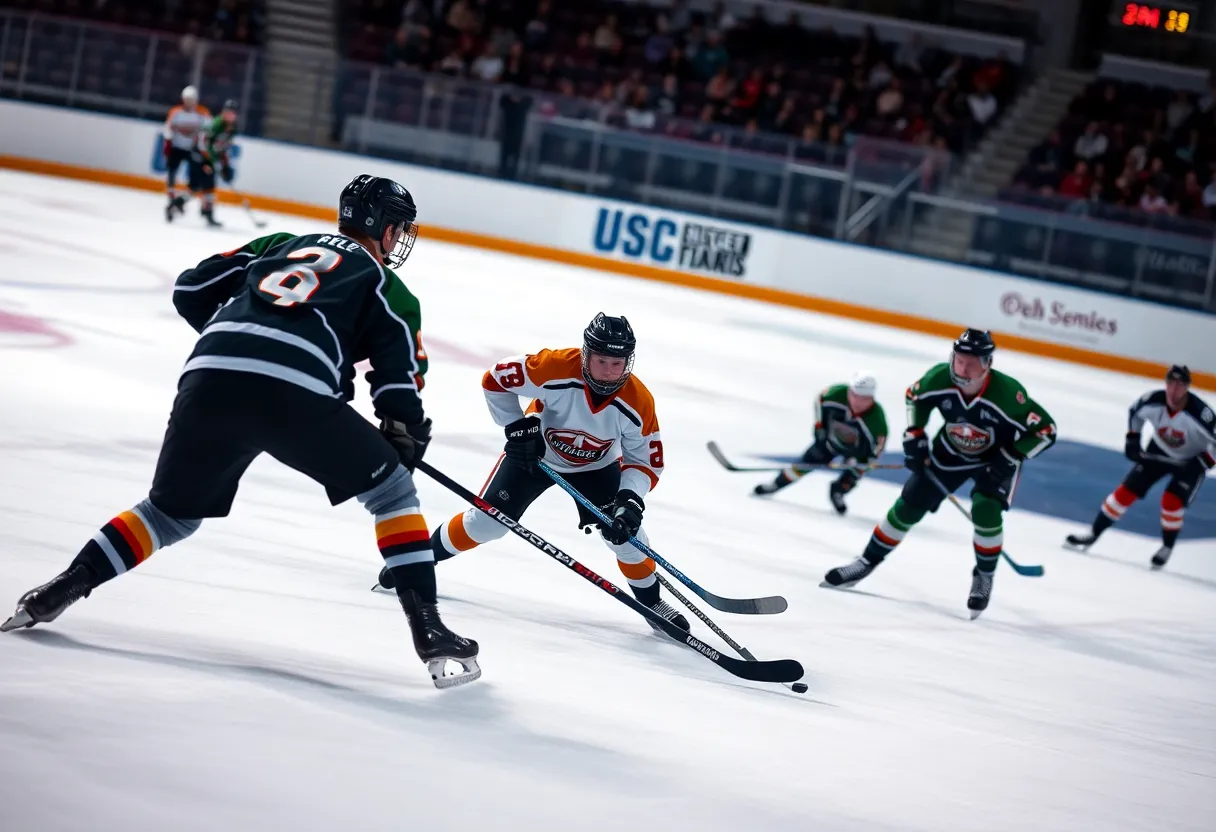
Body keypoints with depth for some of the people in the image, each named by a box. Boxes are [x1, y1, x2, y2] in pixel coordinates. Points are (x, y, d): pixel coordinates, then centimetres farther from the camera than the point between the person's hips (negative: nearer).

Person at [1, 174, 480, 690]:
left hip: (207, 381, 4)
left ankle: (60, 590, 15)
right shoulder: (385, 287, 20)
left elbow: (191, 289, 29)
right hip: (294, 397, -4)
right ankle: (428, 628, 3)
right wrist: (407, 436, 23)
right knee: (392, 489, 14)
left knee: (171, 514, 26)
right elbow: (399, 377, 8)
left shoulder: (280, 247, 33)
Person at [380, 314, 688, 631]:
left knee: (625, 531, -12)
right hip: (535, 452, -1)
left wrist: (630, 500, -34)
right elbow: (496, 379, -21)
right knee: (486, 521, -4)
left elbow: (646, 461, -18)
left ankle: (652, 602, 12)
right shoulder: (556, 367, -34)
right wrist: (517, 428, -20)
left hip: (596, 466, 1)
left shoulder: (638, 402, -28)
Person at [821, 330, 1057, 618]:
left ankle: (984, 576, 0)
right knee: (910, 504, 1)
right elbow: (915, 397, -2)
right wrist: (914, 437, -7)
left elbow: (1045, 429, -27)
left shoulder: (1007, 393, -37)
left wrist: (1009, 459, -30)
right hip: (951, 451, 3)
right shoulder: (940, 378, -27)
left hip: (997, 456, -3)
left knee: (986, 511, -25)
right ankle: (868, 561, 18)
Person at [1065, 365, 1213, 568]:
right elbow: (1135, 412, -1)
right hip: (1159, 452, 4)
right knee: (1128, 489, -1)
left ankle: (1167, 547, 4)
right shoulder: (1152, 401, -25)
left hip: (1191, 460, -4)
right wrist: (1132, 440, -5)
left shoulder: (1199, 413, -37)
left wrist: (1202, 463, -30)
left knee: (1172, 500, -19)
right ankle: (1093, 534, 8)